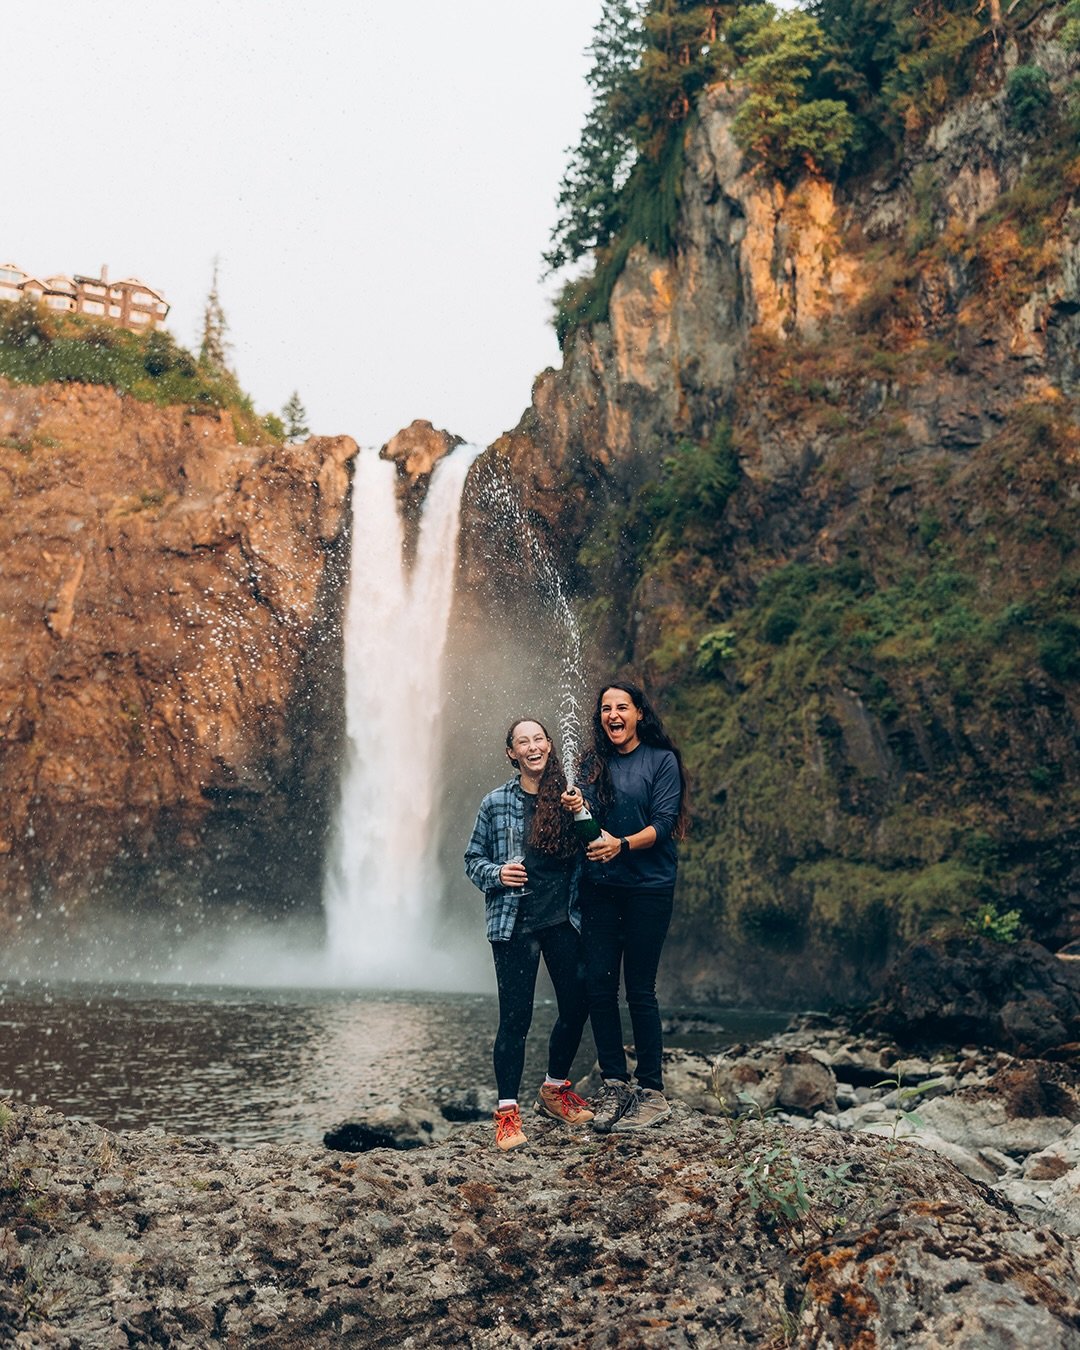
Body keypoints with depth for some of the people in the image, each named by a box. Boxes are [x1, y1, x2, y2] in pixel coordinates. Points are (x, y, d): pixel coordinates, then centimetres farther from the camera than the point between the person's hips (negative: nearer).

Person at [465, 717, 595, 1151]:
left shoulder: (568, 795, 5)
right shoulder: (495, 803, 0)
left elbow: (589, 852, 10)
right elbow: (473, 860, 7)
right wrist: (497, 874, -13)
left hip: (564, 919, 3)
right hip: (514, 923, -3)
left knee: (577, 1005, 8)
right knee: (515, 1017, -2)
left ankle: (555, 1089, 31)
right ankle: (507, 1110, 10)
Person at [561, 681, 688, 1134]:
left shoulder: (662, 761, -1)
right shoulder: (594, 764, 11)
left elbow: (663, 825, -9)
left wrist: (622, 845, -26)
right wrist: (575, 809, -18)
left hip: (648, 887, -4)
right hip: (599, 888, 4)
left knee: (639, 989, -2)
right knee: (597, 985, 1)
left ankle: (652, 1092, 9)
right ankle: (613, 1084, 14)